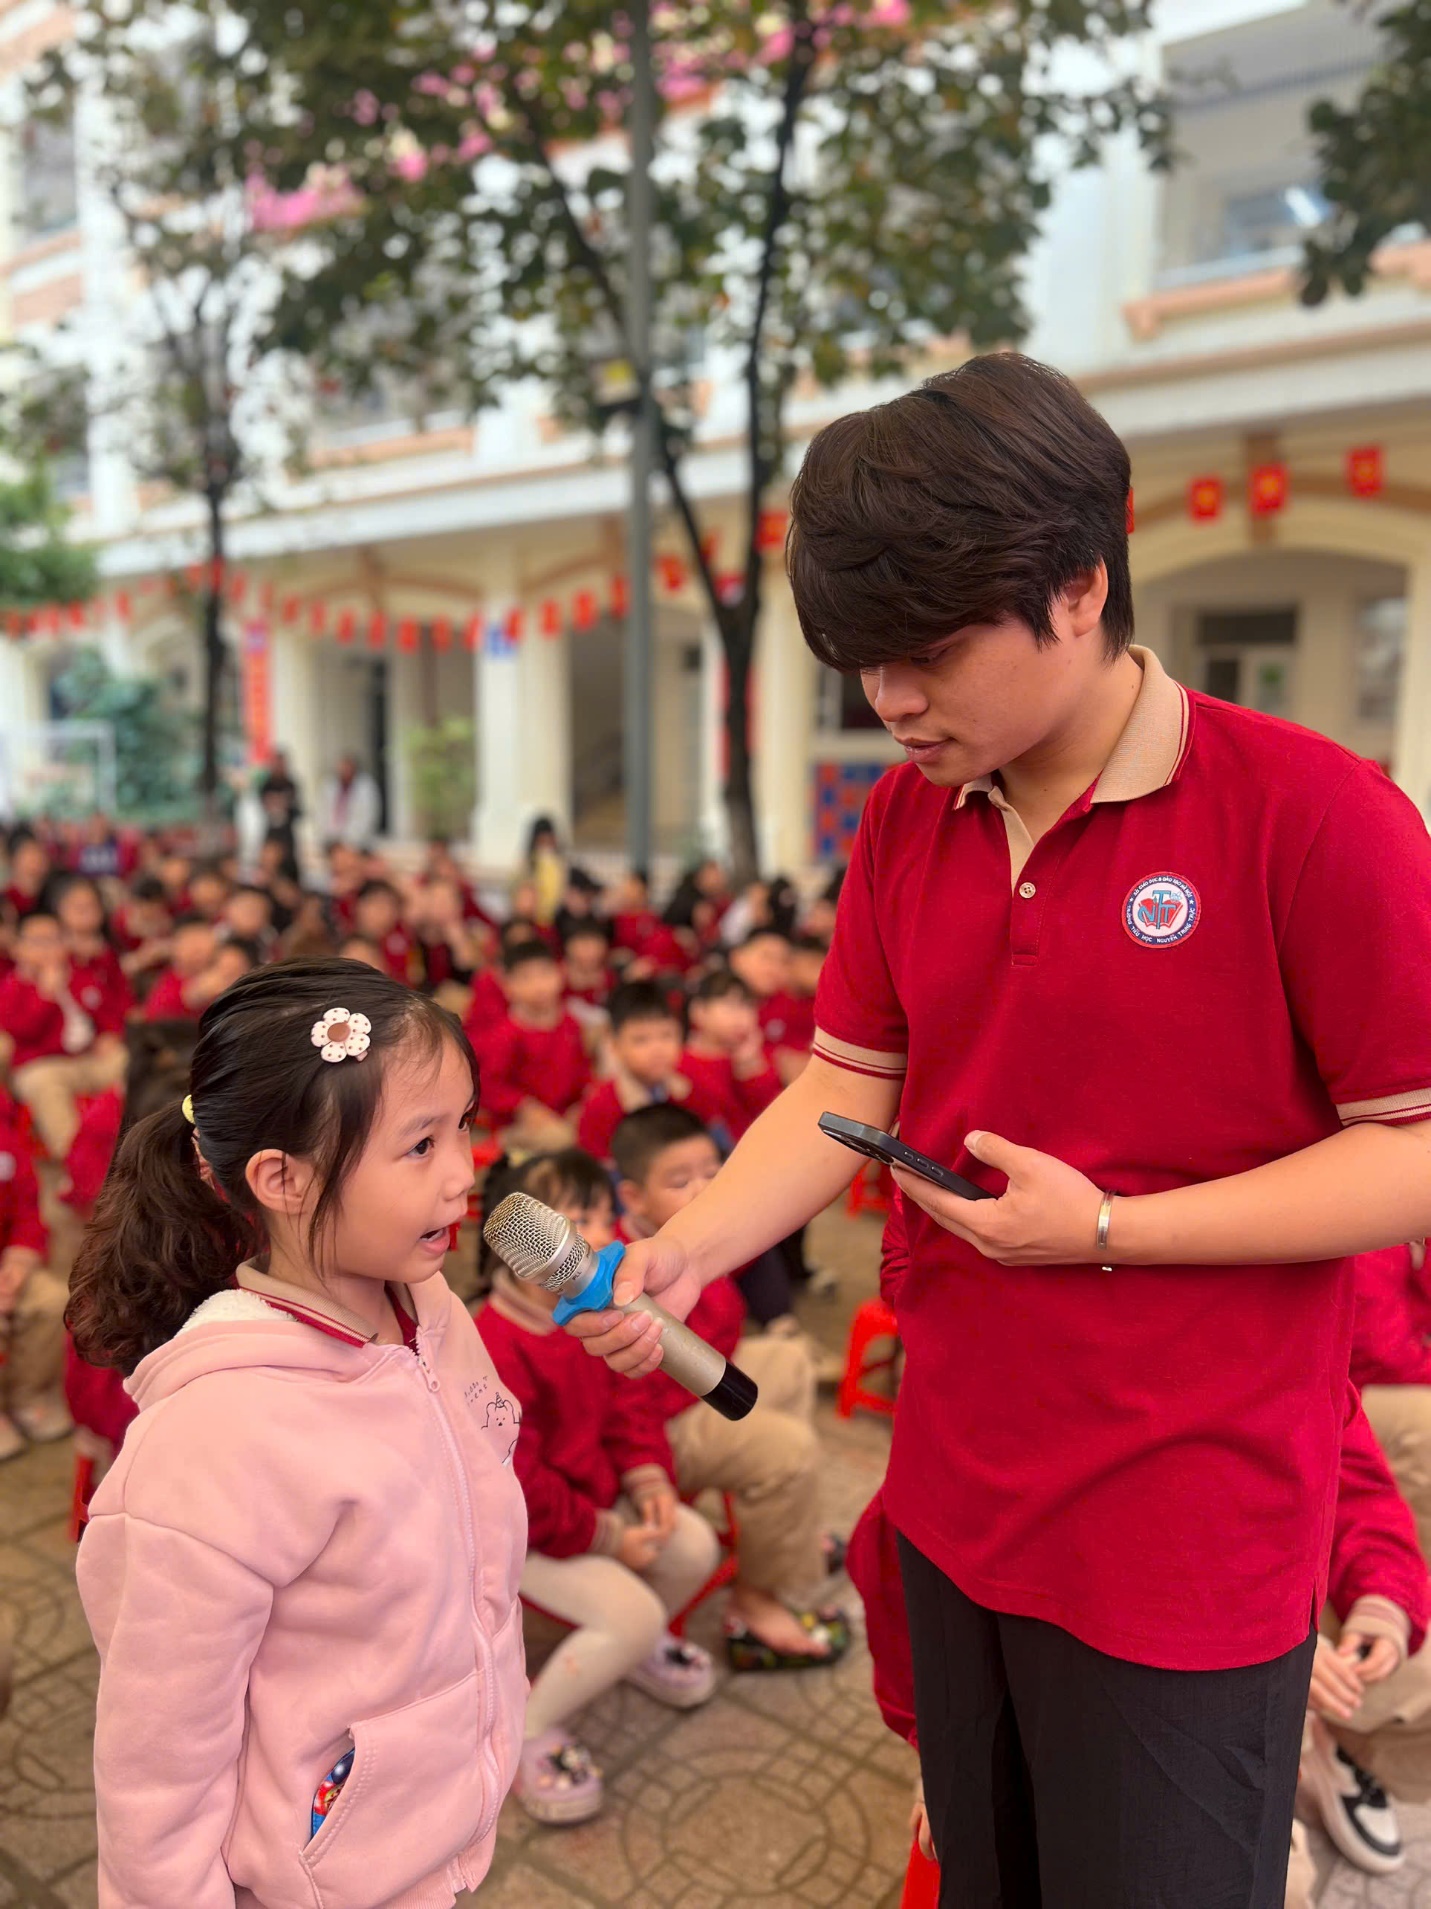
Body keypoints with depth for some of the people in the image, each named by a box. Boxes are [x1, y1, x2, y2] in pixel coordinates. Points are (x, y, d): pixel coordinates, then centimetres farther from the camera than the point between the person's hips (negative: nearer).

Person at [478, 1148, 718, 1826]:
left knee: (696, 1547, -1)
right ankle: (530, 1728, 2)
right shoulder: (494, 1355, -32)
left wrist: (648, 1478, -6)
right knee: (631, 1612, -21)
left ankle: (640, 1643, 28)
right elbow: (514, 1483, -27)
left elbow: (626, 1402, 9)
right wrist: (606, 1537, -19)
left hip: (597, 1496, 8)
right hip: (521, 1533, -8)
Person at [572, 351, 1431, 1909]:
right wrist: (682, 1253, -11)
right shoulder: (905, 818, 2)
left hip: (1185, 1534, -5)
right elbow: (845, 1089, 3)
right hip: (954, 1500, 6)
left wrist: (1107, 1227, -20)